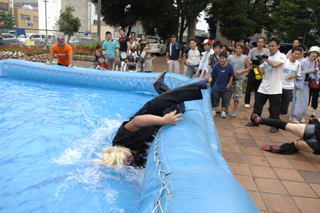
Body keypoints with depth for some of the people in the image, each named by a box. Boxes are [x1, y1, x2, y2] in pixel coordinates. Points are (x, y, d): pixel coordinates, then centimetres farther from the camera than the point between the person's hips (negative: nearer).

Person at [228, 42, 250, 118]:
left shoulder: (245, 58, 3)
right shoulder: (231, 57, 6)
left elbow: (248, 68, 6)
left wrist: (241, 71, -11)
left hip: (239, 79, -1)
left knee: (237, 96, 2)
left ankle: (234, 111, 13)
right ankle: (226, 109, 21)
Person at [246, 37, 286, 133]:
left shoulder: (281, 56, -4)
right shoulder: (267, 57, 10)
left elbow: (275, 65, -26)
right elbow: (262, 73, 6)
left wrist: (264, 57, -20)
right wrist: (257, 65, -10)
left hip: (275, 88, -5)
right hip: (263, 87, 5)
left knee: (274, 108, 3)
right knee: (257, 105, 9)